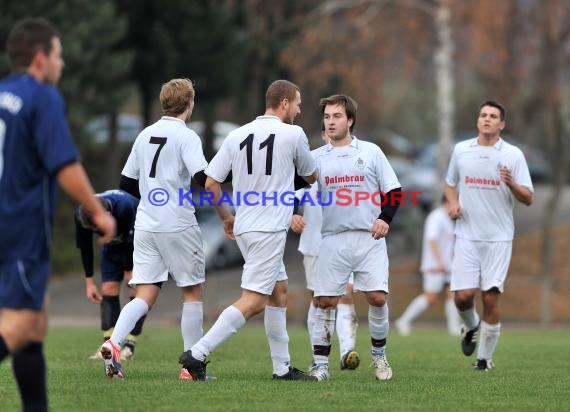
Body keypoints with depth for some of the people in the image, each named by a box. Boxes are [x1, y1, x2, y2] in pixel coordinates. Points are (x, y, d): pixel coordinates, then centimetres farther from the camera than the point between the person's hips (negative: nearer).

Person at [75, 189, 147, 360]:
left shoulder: (125, 207, -42)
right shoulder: (80, 215, -27)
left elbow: (131, 243, -28)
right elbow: (84, 248, -11)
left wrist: (129, 272, -17)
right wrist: (89, 282, -7)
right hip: (113, 244, 4)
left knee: (136, 289, -15)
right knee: (108, 290, -7)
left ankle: (130, 345, -14)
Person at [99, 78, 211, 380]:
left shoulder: (145, 135, 12)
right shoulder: (186, 137, -8)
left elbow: (126, 183, 16)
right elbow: (203, 178, -20)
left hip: (145, 226, 5)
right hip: (178, 227, -5)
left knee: (145, 295, 2)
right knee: (192, 293, 8)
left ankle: (114, 343, -22)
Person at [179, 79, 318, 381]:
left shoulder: (236, 136, 6)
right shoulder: (293, 134, -6)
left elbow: (210, 183, 5)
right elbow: (311, 177, 10)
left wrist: (225, 217, 20)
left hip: (243, 229, 7)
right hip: (270, 231, -7)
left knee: (279, 292, 18)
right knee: (253, 301, -9)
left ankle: (282, 367, 20)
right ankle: (198, 353, -17)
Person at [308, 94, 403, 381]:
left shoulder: (371, 152, 7)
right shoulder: (316, 158, 9)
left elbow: (393, 190, 7)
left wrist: (385, 218, -8)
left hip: (369, 238, -1)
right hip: (333, 239, 1)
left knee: (377, 297, -8)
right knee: (325, 301, -5)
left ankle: (379, 354, 12)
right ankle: (320, 363, 1)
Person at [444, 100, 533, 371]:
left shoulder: (513, 155, -1)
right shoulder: (461, 150, 6)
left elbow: (528, 199, -2)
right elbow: (450, 184, 21)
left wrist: (511, 183, -22)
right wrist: (453, 203, 1)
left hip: (498, 238, -2)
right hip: (467, 236, 2)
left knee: (491, 297, -6)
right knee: (463, 295, -8)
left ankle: (485, 357, 7)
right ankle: (471, 326, 27)